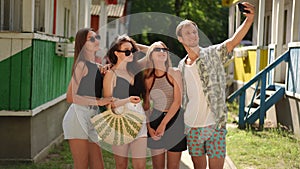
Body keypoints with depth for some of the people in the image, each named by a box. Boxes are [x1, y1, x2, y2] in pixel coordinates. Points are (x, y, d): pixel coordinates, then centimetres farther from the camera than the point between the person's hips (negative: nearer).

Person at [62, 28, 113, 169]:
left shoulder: (97, 64, 16)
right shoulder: (82, 64, -7)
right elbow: (71, 97, -14)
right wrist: (98, 101, -19)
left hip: (92, 118, 8)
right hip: (78, 117, -8)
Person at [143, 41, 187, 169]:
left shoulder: (174, 73, -4)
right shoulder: (147, 77, 2)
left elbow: (177, 102, -10)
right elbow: (146, 104, 7)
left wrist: (163, 124, -16)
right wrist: (148, 127, -5)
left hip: (175, 120, -1)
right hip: (155, 119, 2)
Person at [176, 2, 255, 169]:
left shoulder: (213, 54, -4)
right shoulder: (181, 66, 8)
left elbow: (233, 41, -22)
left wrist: (249, 20, -39)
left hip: (215, 125, -4)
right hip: (192, 127, 4)